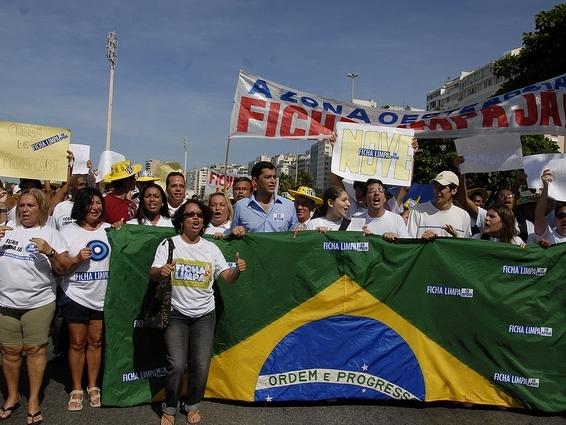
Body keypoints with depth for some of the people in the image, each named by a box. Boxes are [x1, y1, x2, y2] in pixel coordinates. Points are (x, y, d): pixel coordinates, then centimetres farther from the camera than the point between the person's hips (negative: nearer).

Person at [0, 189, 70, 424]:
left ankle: (34, 399, 19)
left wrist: (49, 251, -22)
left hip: (39, 303, -2)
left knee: (35, 349, 4)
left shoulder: (51, 233, -1)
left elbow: (64, 268, -4)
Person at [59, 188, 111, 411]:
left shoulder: (109, 230, 4)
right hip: (76, 296, -1)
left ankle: (93, 386, 27)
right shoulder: (68, 231, -1)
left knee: (95, 342, 13)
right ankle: (76, 389, 24)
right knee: (77, 343, 8)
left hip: (103, 297, 2)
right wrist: (77, 259, -19)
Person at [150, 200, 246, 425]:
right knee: (177, 365, -9)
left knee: (201, 366, 2)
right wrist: (161, 271, -33)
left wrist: (238, 270, -20)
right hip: (176, 314, -2)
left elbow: (227, 277, 2)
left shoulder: (211, 248, 5)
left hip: (204, 315, 3)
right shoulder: (169, 244, -2)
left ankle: (193, 406, 27)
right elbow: (152, 274, -10)